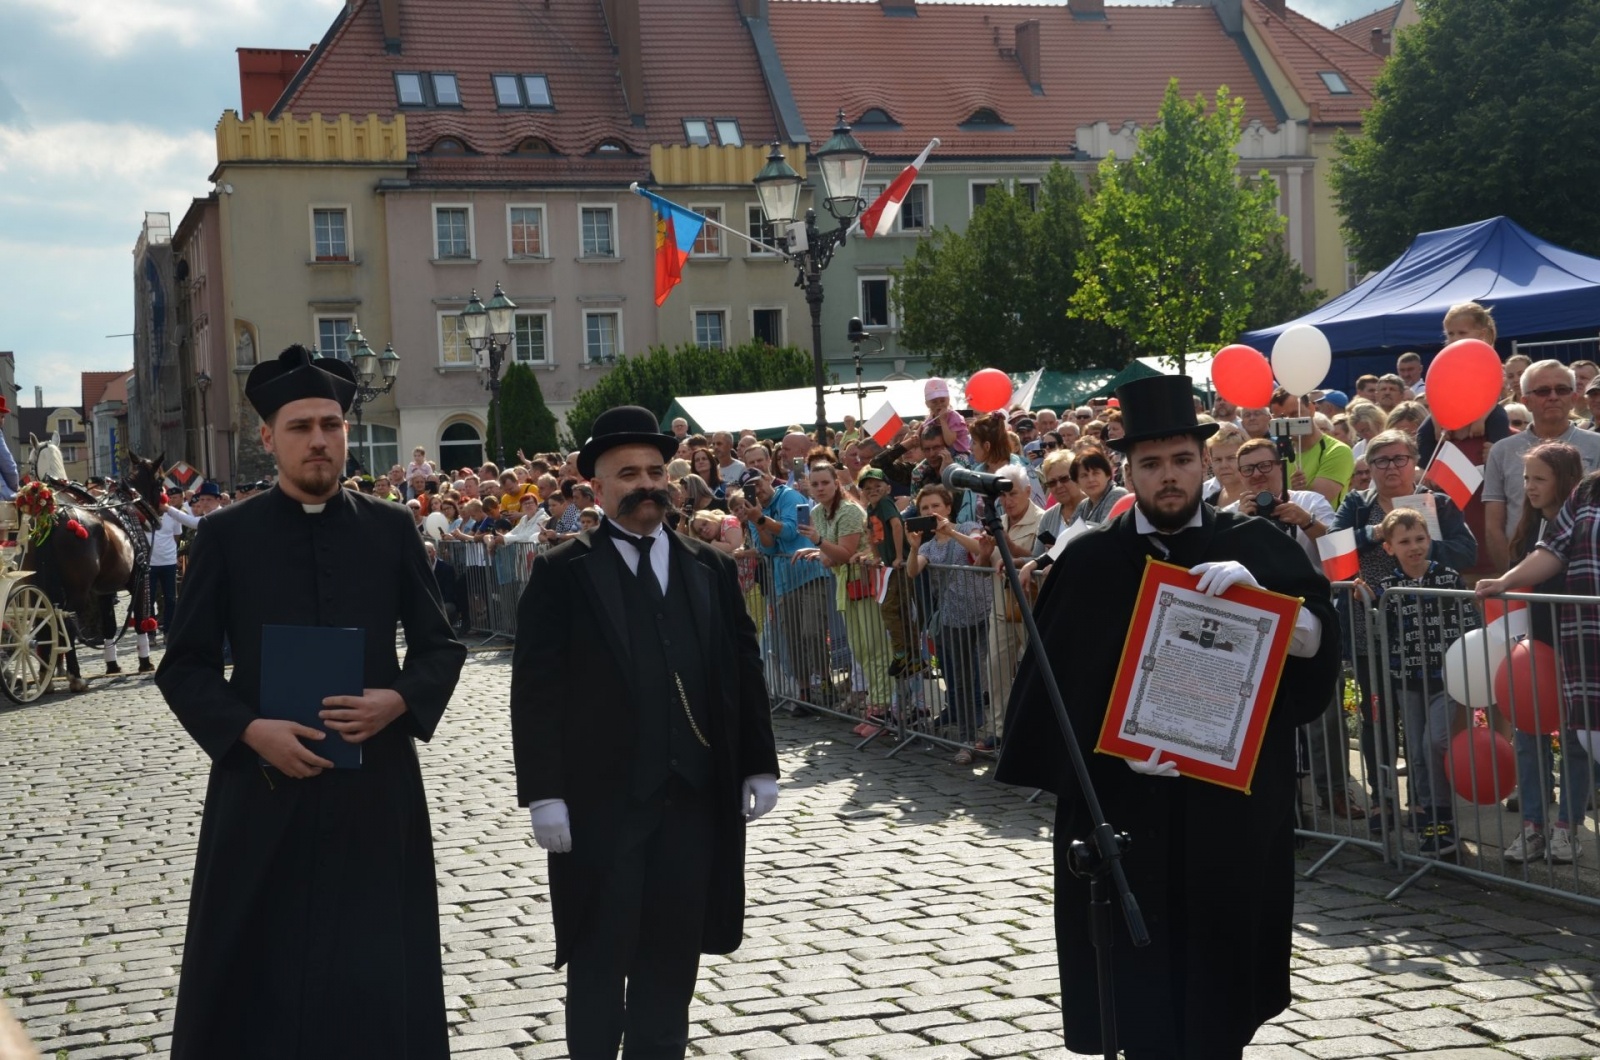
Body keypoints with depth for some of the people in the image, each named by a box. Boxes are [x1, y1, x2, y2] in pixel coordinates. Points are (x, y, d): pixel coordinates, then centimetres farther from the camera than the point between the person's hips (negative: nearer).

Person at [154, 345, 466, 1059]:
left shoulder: (390, 529, 5)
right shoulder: (226, 536, 1)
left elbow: (440, 645, 9)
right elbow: (184, 666, 2)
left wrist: (400, 701, -11)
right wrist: (249, 730, -15)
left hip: (376, 784, 1)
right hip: (261, 784, -1)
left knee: (381, 978, 4)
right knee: (254, 978, 5)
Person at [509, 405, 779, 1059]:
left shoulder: (710, 569, 9)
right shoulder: (561, 574, -3)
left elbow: (744, 671, 11)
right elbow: (536, 690, -7)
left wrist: (759, 765, 6)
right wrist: (544, 794, -13)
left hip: (696, 793, 3)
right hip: (600, 798, -3)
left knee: (674, 951, 11)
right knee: (601, 954, 5)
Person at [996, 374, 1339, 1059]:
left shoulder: (1254, 546, 4)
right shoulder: (1090, 560, 3)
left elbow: (1318, 638, -6)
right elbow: (1055, 672, 2)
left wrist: (1256, 592, -23)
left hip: (1233, 798, 1)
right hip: (1122, 800, 0)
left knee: (1219, 977, 10)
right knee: (1141, 989, 4)